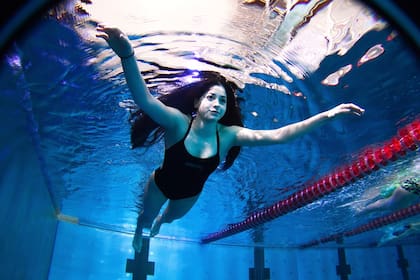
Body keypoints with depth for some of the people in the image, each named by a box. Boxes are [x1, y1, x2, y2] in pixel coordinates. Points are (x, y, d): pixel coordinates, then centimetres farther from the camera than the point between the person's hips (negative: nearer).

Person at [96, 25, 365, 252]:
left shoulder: (228, 135, -28)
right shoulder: (179, 122, -35)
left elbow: (276, 135, -35)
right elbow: (145, 100, -54)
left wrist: (325, 116, -44)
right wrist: (127, 55, -74)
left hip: (190, 193, 3)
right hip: (161, 184, -3)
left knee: (171, 217, 34)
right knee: (146, 216, 26)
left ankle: (159, 221, 72)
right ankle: (139, 233, 64)